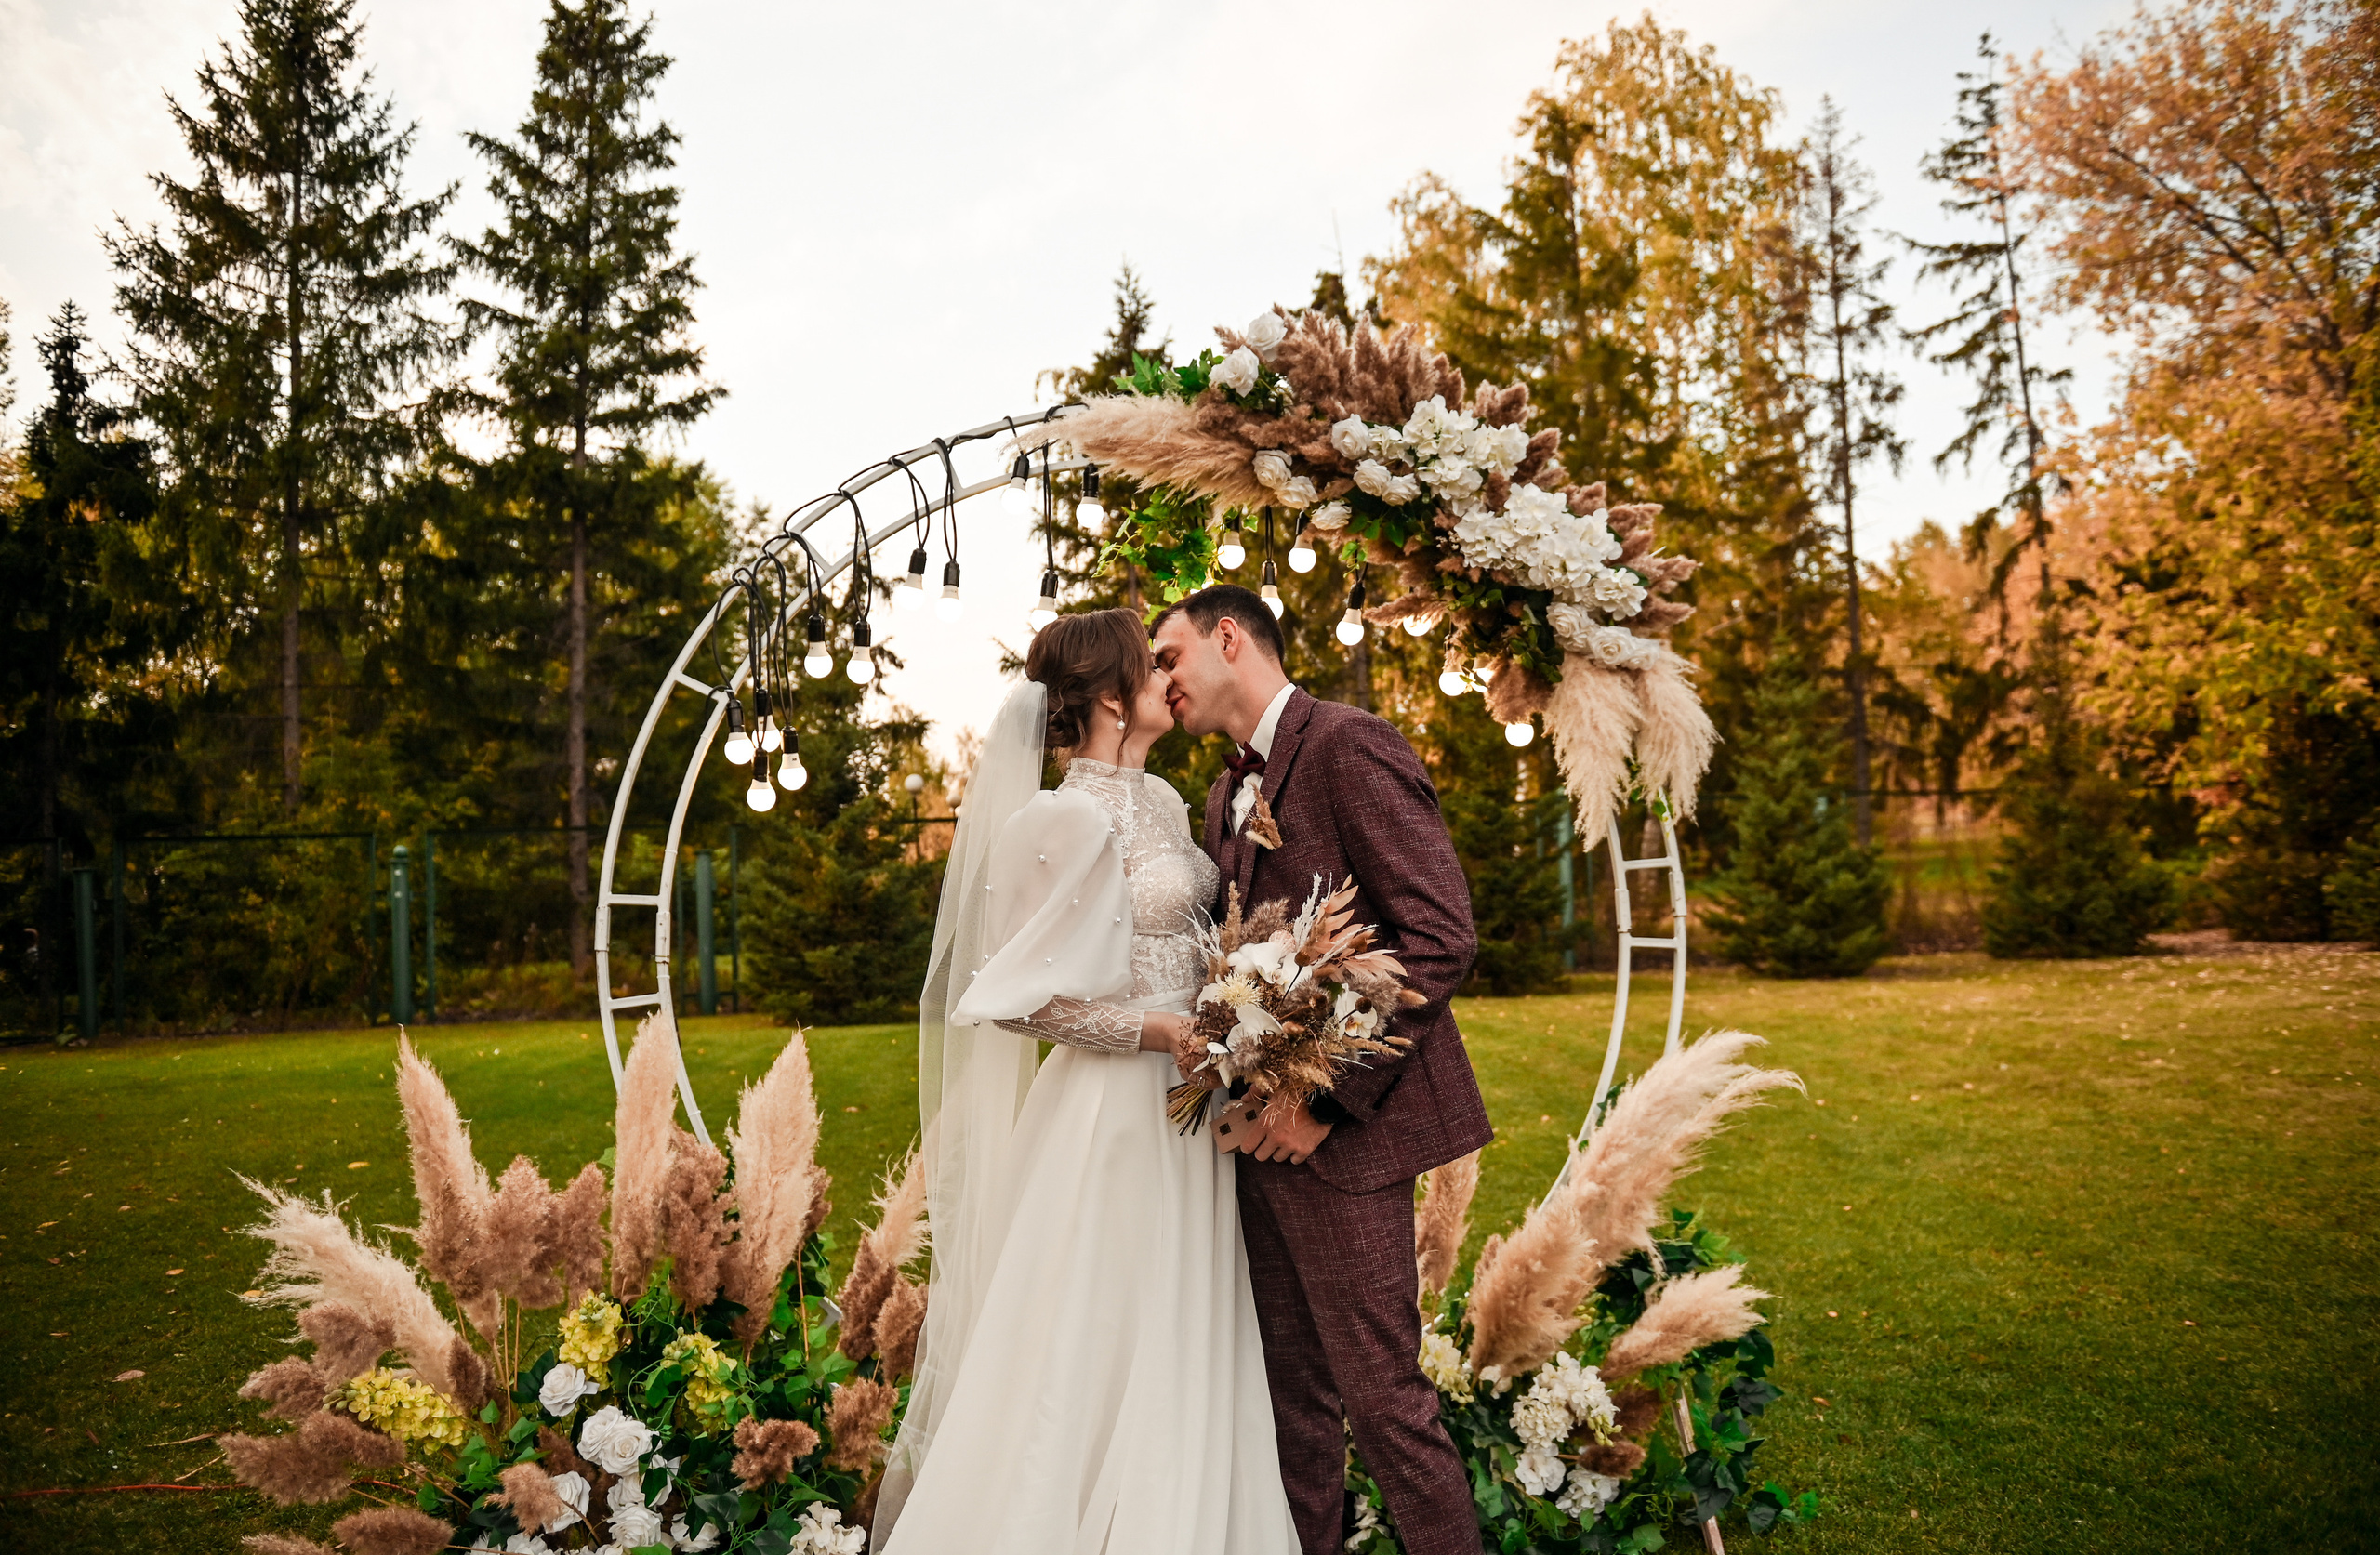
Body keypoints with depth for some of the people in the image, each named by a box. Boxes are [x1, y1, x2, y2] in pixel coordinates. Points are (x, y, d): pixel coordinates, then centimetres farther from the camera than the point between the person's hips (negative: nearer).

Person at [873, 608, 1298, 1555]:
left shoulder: (1162, 800, 9)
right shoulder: (1070, 818, -16)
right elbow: (1018, 997, -18)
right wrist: (1164, 1029, -16)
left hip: (1185, 1104, 8)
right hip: (1115, 1113, -8)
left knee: (1181, 1356, 16)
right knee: (1103, 1357, 3)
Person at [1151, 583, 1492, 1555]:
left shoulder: (1350, 745, -11)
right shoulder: (1228, 796, 18)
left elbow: (1441, 939, -18)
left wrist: (1324, 1098, -18)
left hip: (1341, 1132, -8)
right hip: (1266, 1133, 8)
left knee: (1381, 1394, -2)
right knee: (1291, 1389, 14)